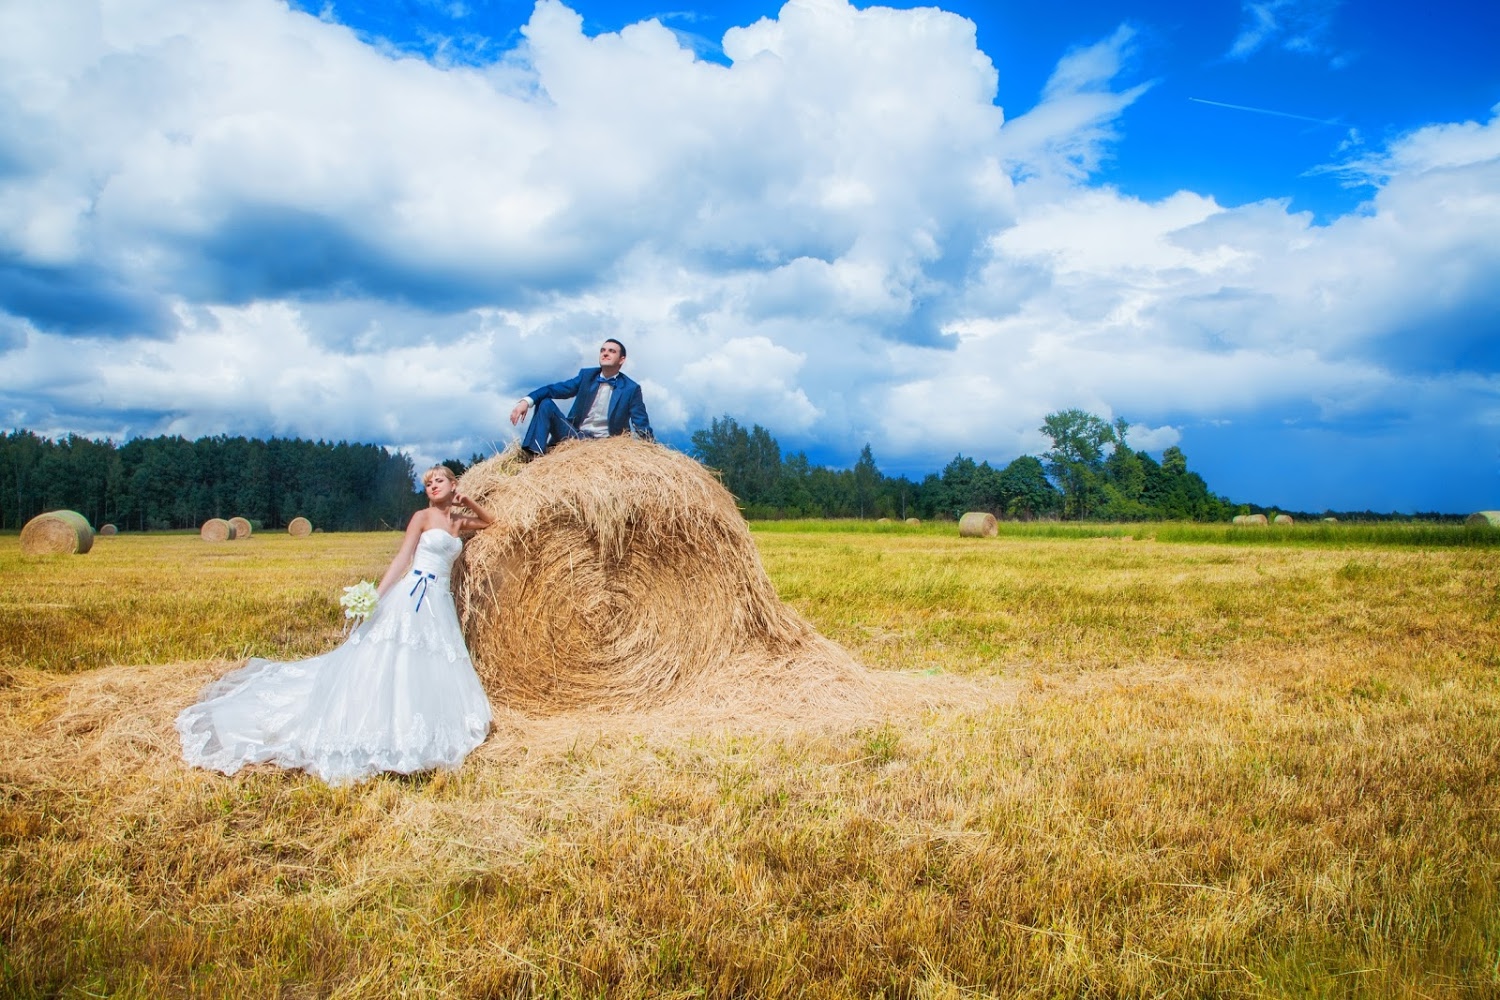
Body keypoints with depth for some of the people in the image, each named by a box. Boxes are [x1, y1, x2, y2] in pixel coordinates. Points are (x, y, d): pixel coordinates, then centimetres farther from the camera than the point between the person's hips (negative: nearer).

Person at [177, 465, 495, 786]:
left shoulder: (459, 521, 14)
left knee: (431, 671, 7)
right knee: (390, 661, -9)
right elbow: (402, 559, -5)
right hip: (412, 597, -5)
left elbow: (491, 522, 31)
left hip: (441, 603, 5)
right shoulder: (422, 516, 0)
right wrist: (376, 596, -15)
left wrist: (470, 502, 14)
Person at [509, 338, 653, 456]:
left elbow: (642, 426, -5)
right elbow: (555, 389, 0)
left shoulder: (631, 388, -3)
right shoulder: (586, 375, 7)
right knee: (546, 404, -15)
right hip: (575, 435, 3)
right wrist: (527, 400, -17)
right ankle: (535, 457, -28)